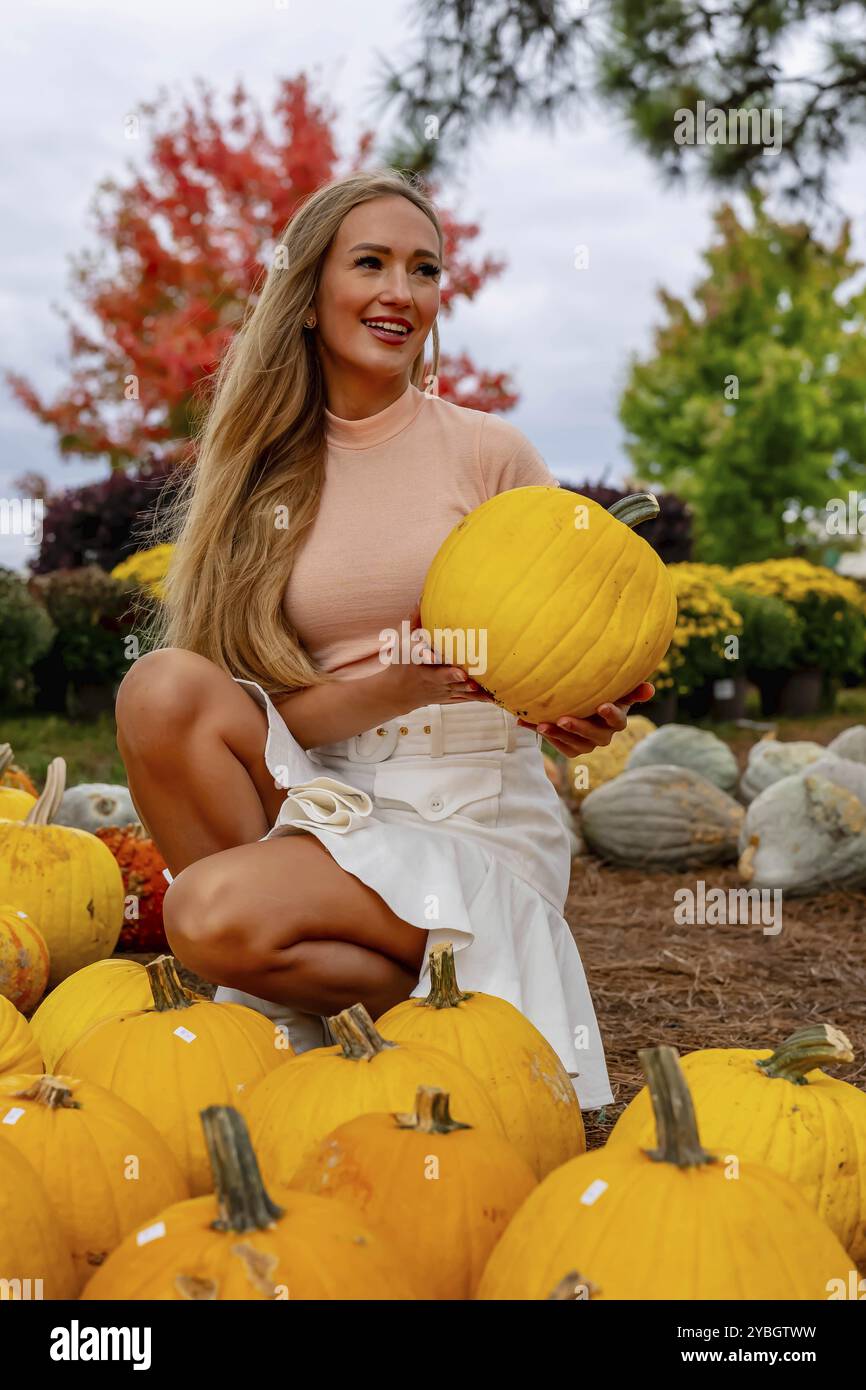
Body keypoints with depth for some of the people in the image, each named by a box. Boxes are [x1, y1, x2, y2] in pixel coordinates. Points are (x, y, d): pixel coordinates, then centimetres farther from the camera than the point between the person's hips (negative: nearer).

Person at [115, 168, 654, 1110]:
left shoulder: (488, 450, -1)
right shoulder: (259, 473, 5)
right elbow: (249, 709, -2)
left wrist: (577, 718, -20)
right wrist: (391, 688, -21)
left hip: (478, 821, -3)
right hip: (327, 802, 3)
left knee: (208, 911, -27)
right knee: (161, 684, -23)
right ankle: (292, 945, -10)